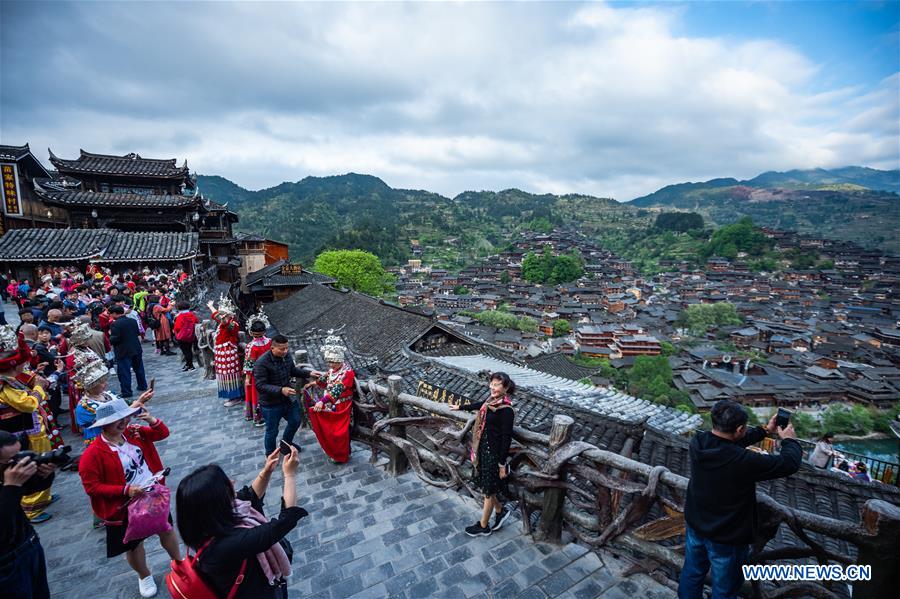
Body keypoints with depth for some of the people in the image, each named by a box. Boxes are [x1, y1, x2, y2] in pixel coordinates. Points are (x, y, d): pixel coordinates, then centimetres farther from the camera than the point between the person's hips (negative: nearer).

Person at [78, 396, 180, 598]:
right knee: (134, 544, 18)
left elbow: (163, 433, -1)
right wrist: (125, 490, -26)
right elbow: (92, 487, -19)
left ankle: (179, 562, 44)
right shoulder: (93, 453, -22)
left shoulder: (133, 432, -9)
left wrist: (151, 419, -20)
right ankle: (144, 577, 45)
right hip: (127, 507, -4)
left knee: (167, 530, 21)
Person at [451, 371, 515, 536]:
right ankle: (500, 511, 44)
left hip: (494, 453, -7)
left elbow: (506, 438, -20)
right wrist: (460, 407, 33)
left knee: (488, 490, 11)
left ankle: (483, 526, 32)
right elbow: (480, 405, 20)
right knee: (485, 485, 20)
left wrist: (502, 464, -14)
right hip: (483, 449, 7)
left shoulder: (506, 410, -25)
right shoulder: (492, 400, -2)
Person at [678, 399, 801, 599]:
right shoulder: (743, 461, -35)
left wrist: (764, 430, 11)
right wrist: (789, 439, 3)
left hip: (695, 526, 5)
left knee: (692, 574, 27)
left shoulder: (698, 442, -17)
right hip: (727, 538, -5)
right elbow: (789, 463, -17)